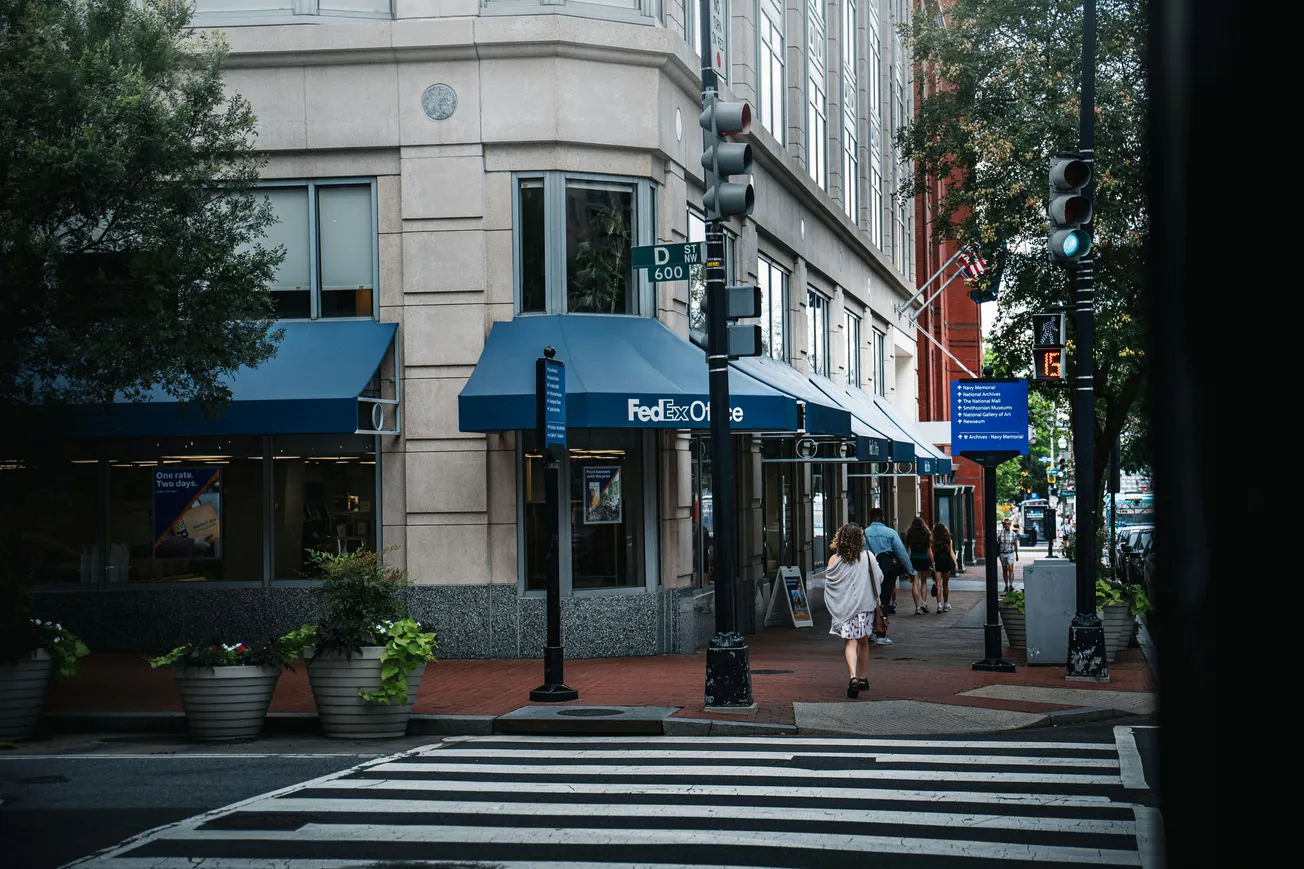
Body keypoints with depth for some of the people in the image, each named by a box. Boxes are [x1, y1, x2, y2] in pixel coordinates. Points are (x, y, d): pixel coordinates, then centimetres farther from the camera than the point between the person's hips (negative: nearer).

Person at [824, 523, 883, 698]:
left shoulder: (834, 560, -4)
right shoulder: (867, 557, -4)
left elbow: (829, 583, 2)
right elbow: (878, 579, 3)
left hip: (844, 606, -1)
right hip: (865, 605, 1)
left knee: (850, 643, -2)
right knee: (863, 642, 16)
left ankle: (853, 677, -21)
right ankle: (863, 679, 24)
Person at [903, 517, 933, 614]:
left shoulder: (910, 534, -2)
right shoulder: (926, 535, -2)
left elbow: (906, 550, 2)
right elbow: (930, 551, 0)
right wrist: (932, 563, 5)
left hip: (913, 560, -1)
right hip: (924, 560, 1)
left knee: (915, 583, 0)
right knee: (924, 582, 17)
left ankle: (917, 606, -6)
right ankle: (924, 602, 2)